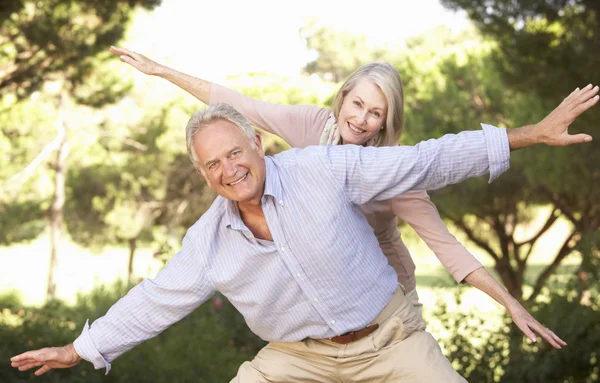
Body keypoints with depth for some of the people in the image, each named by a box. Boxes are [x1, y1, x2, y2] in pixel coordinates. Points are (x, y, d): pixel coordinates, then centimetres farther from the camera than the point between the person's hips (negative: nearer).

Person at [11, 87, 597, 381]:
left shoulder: (325, 170, -20)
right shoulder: (209, 241, -10)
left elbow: (427, 162, -16)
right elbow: (153, 302, 2)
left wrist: (533, 134, -17)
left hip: (387, 336, -2)